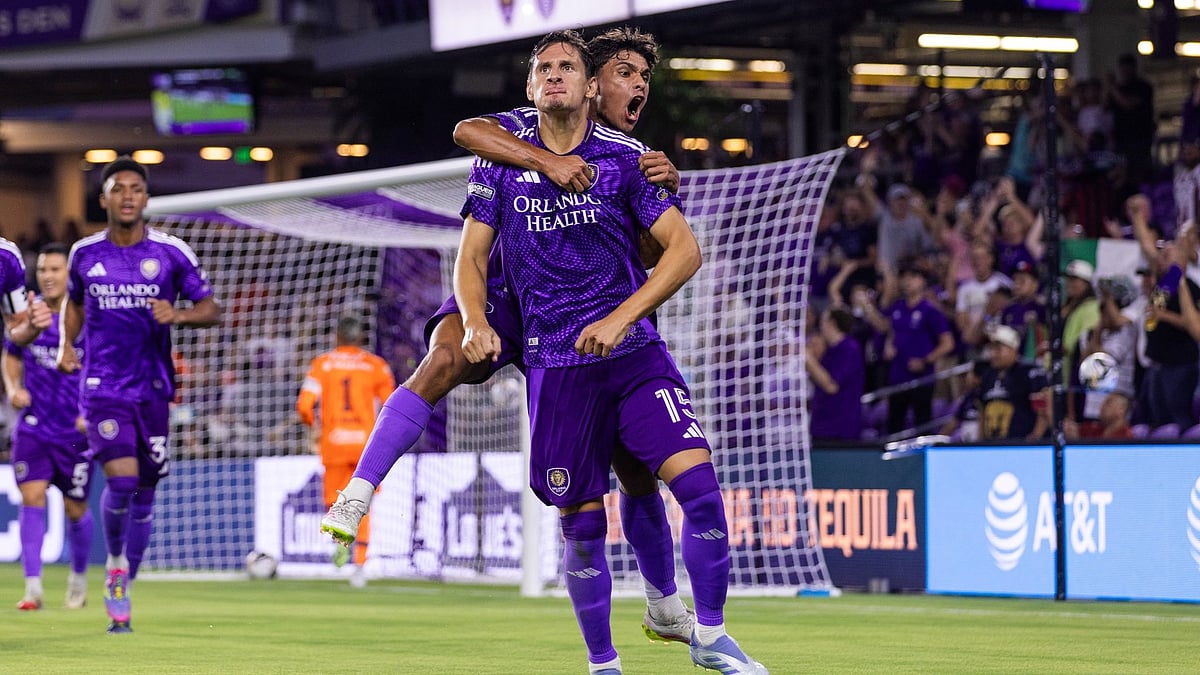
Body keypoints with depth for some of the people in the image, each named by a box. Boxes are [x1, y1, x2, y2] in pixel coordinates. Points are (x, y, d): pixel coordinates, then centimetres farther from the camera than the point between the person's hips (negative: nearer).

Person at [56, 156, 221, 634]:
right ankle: (114, 560, 8)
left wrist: (177, 314, -18)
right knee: (122, 480, -19)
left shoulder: (171, 253, -2)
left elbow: (210, 310, 3)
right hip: (102, 388, -1)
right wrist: (67, 345, 4)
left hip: (152, 389, 1)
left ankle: (123, 589, 20)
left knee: (144, 492, 5)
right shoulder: (85, 253, 2)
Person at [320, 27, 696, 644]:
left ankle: (664, 606, 26)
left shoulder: (633, 159, 7)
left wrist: (666, 193, -24)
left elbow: (646, 256, -6)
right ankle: (354, 501, -41)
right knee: (442, 361, -38)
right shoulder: (535, 129, -6)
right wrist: (547, 161, -38)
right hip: (500, 298, -5)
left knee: (637, 460, 5)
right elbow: (466, 131, -27)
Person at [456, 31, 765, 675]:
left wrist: (621, 317, -13)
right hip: (555, 367, 1)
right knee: (582, 528, 2)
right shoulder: (500, 163, 7)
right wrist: (476, 321, -9)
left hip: (634, 352, -1)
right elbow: (471, 257, 11)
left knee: (700, 487, -16)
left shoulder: (625, 157, 3)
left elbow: (685, 248, -2)